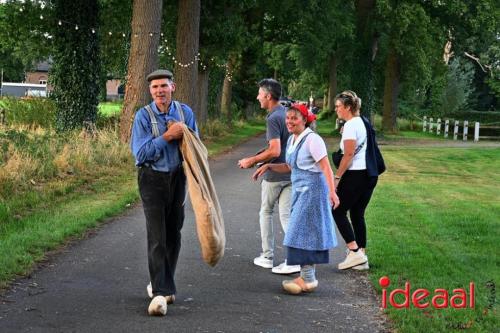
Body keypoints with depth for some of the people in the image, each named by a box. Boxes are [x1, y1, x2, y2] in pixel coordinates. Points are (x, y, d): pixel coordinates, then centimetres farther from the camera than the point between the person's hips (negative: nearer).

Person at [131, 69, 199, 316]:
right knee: (156, 236, -10)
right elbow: (140, 153, -14)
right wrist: (167, 136, -19)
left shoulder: (185, 112, 2)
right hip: (152, 178, -4)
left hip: (177, 177, 4)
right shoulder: (143, 116, -9)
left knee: (173, 234, 11)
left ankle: (162, 284, 27)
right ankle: (161, 292, -11)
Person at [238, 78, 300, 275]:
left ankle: (267, 257, 19)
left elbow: (275, 151, -25)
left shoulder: (273, 118, -17)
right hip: (290, 172, 7)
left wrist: (251, 160, -14)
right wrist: (259, 158, 22)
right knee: (287, 216, 4)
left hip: (275, 175, -7)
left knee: (266, 213, 11)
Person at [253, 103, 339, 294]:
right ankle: (308, 277, 19)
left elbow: (326, 167, -19)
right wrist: (268, 167, 13)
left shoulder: (312, 139, -15)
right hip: (299, 191, 8)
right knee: (307, 233, 11)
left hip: (312, 190, -8)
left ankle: (307, 278, 3)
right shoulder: (292, 140, 12)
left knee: (303, 232, -5)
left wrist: (332, 191, -26)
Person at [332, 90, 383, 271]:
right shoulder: (364, 122, 15)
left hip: (355, 175, -9)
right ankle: (361, 258, 13)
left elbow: (348, 154, -18)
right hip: (370, 174, 9)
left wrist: (337, 177, -15)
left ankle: (355, 252, -5)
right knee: (358, 214, 12)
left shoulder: (350, 125, -13)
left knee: (338, 211, 0)